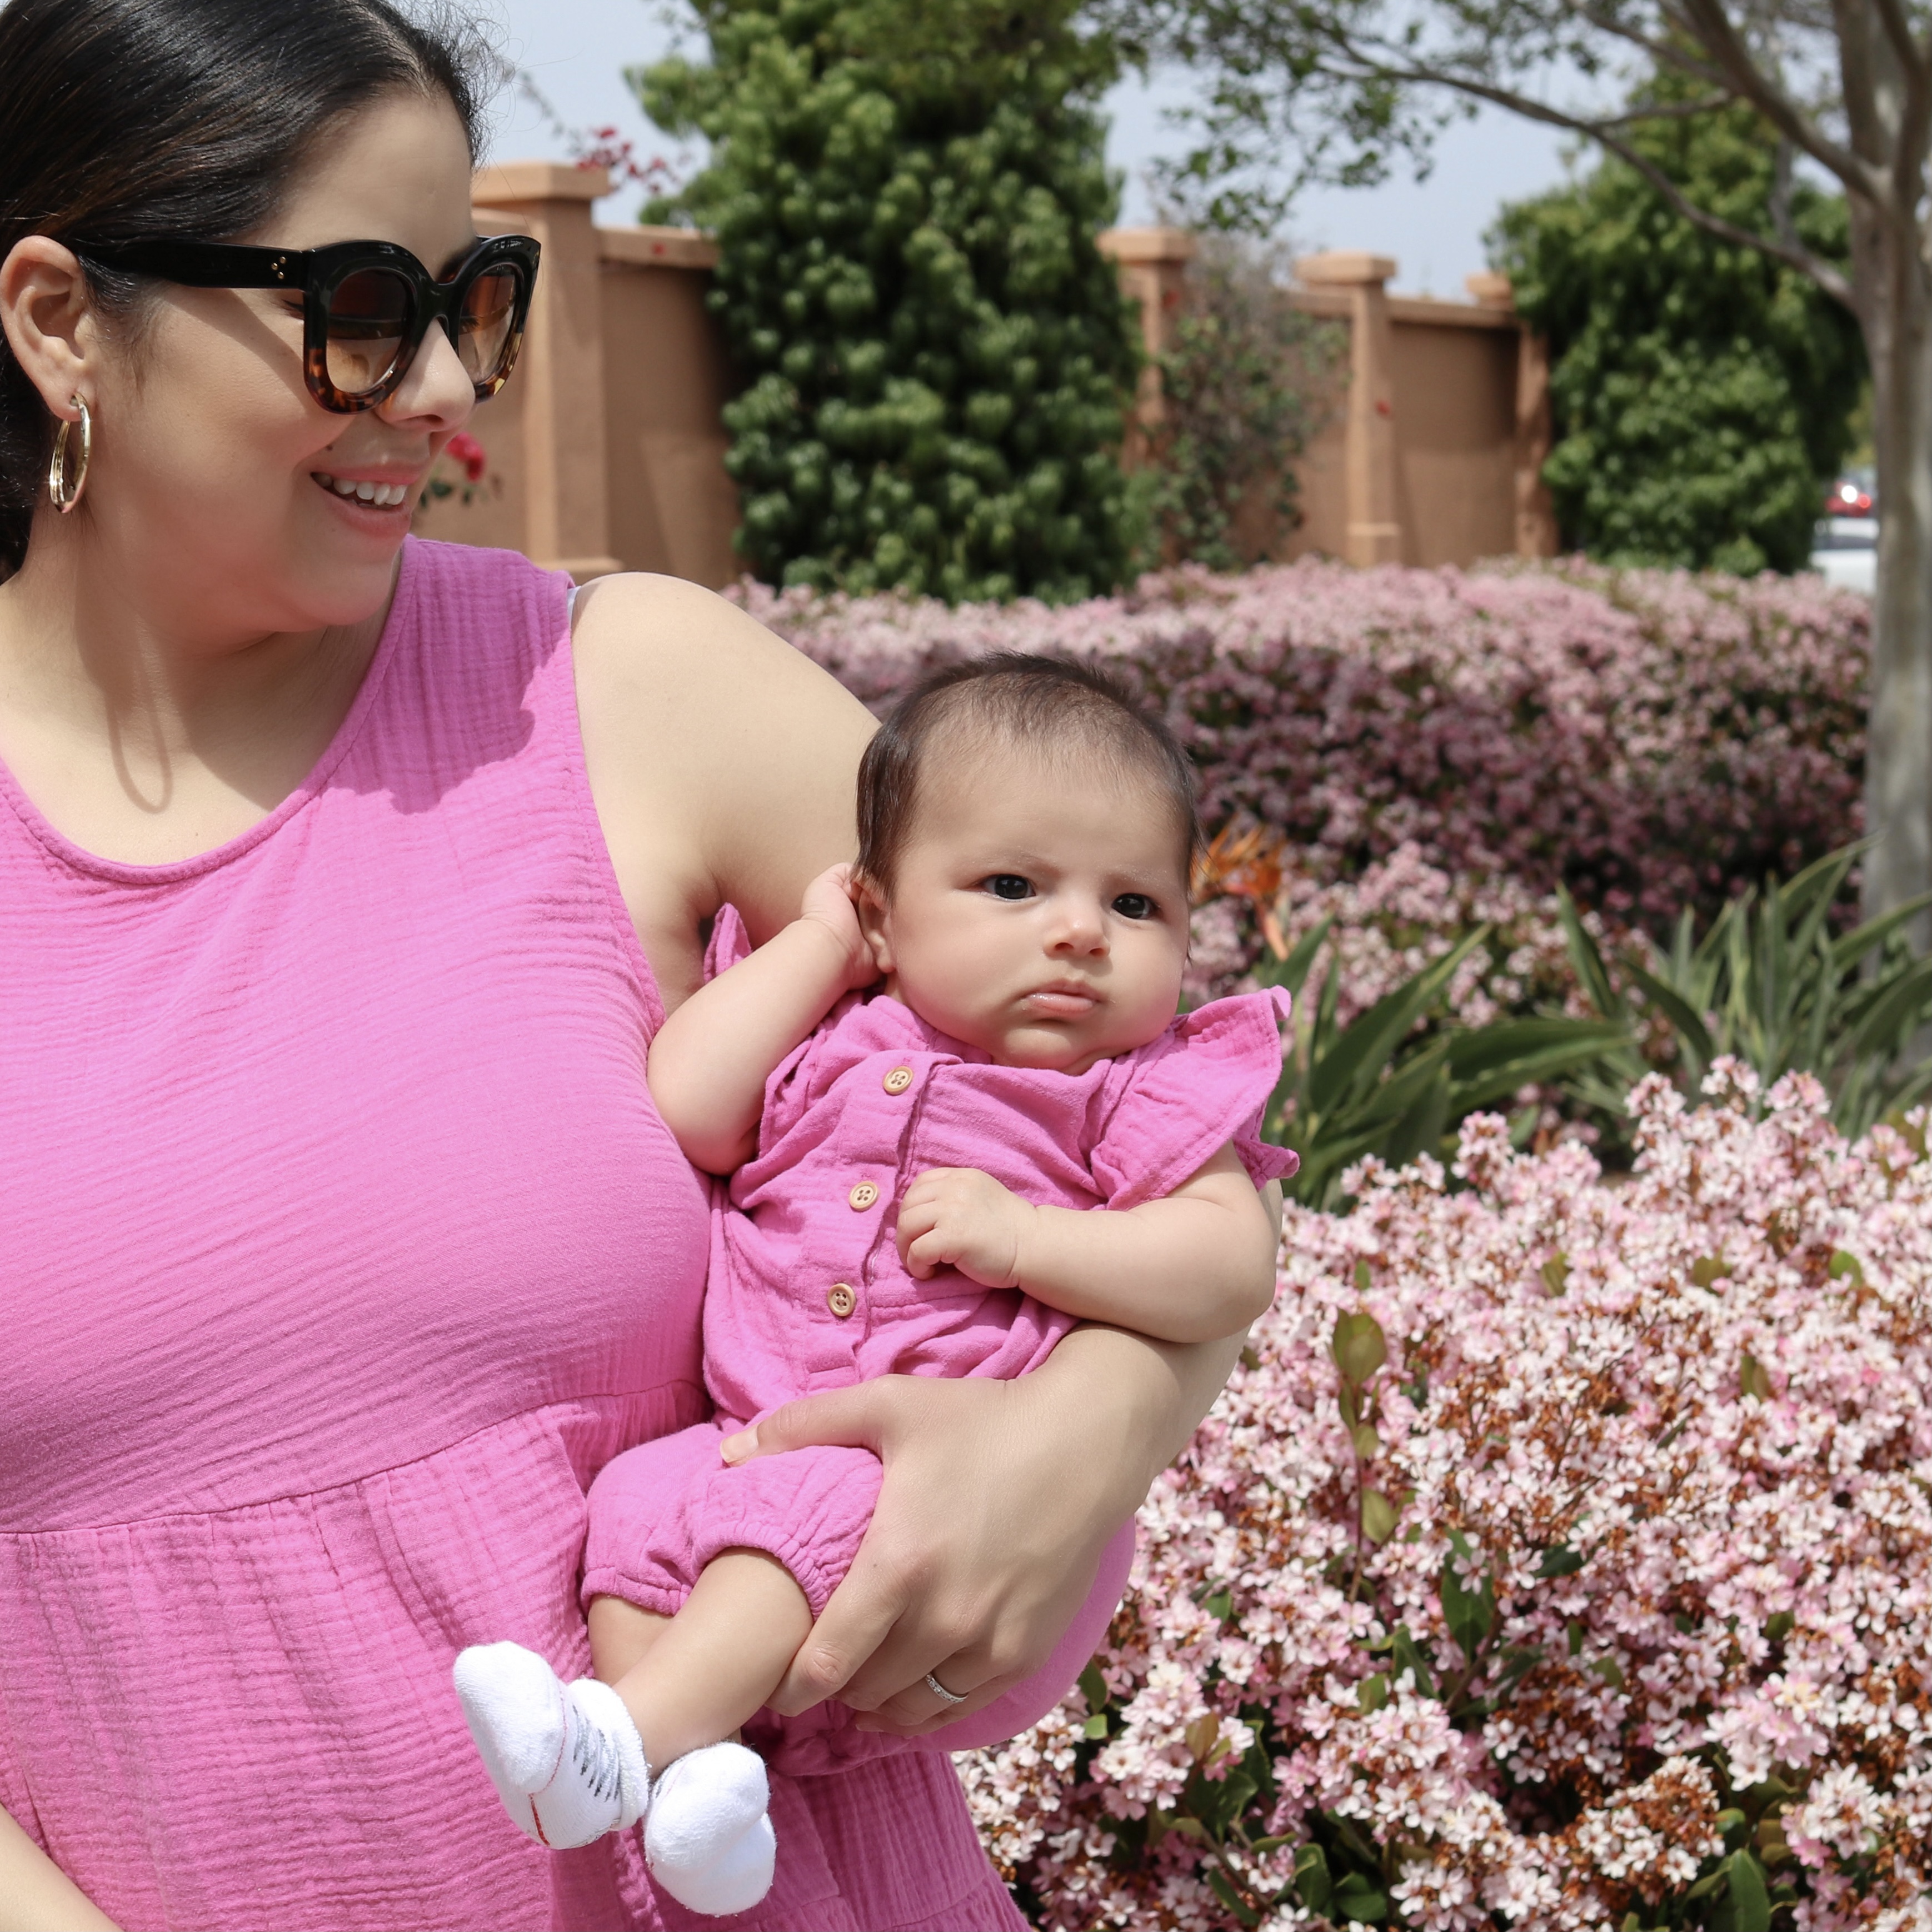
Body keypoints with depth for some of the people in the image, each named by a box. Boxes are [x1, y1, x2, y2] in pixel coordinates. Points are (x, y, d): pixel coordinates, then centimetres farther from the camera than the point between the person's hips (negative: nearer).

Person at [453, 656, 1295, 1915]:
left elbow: (1233, 1269, -7)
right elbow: (683, 1107, -1)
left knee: (813, 1511, -33)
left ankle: (629, 1734, -38)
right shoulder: (835, 1042, 14)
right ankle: (696, 1769, -32)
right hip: (758, 1424, 5)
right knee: (641, 1500, -21)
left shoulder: (1144, 1090, 4)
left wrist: (1020, 1236, -17)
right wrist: (816, 940, 6)